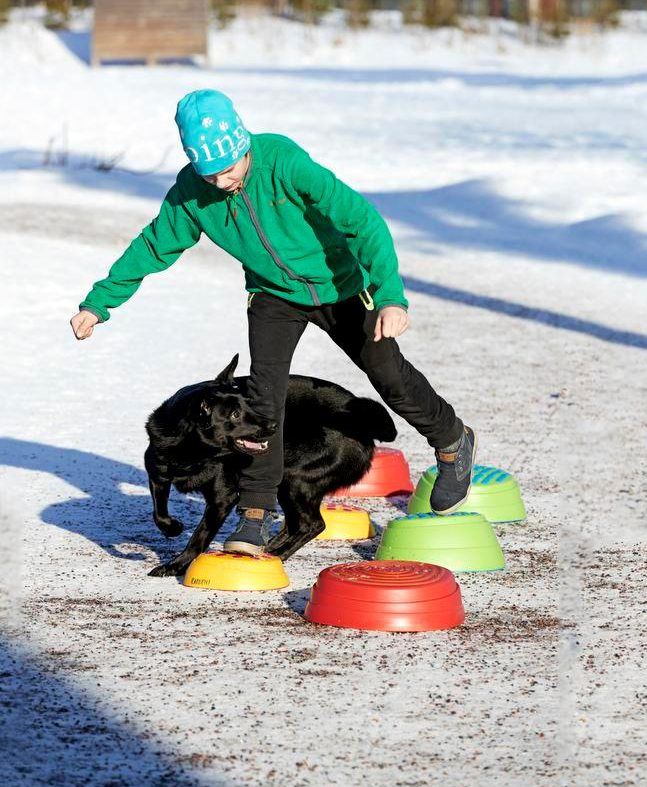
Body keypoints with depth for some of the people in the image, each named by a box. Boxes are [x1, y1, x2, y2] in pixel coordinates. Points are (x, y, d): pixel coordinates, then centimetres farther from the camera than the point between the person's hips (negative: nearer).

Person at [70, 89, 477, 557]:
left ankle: (452, 441, 36)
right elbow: (153, 247, -2)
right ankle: (255, 517, -11)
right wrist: (98, 302, -1)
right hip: (274, 294, 3)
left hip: (338, 285, -2)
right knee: (264, 390, -15)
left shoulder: (283, 162, -35)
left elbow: (362, 219, -37)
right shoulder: (191, 192, -20)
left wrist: (391, 295, -47)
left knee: (390, 375, 6)